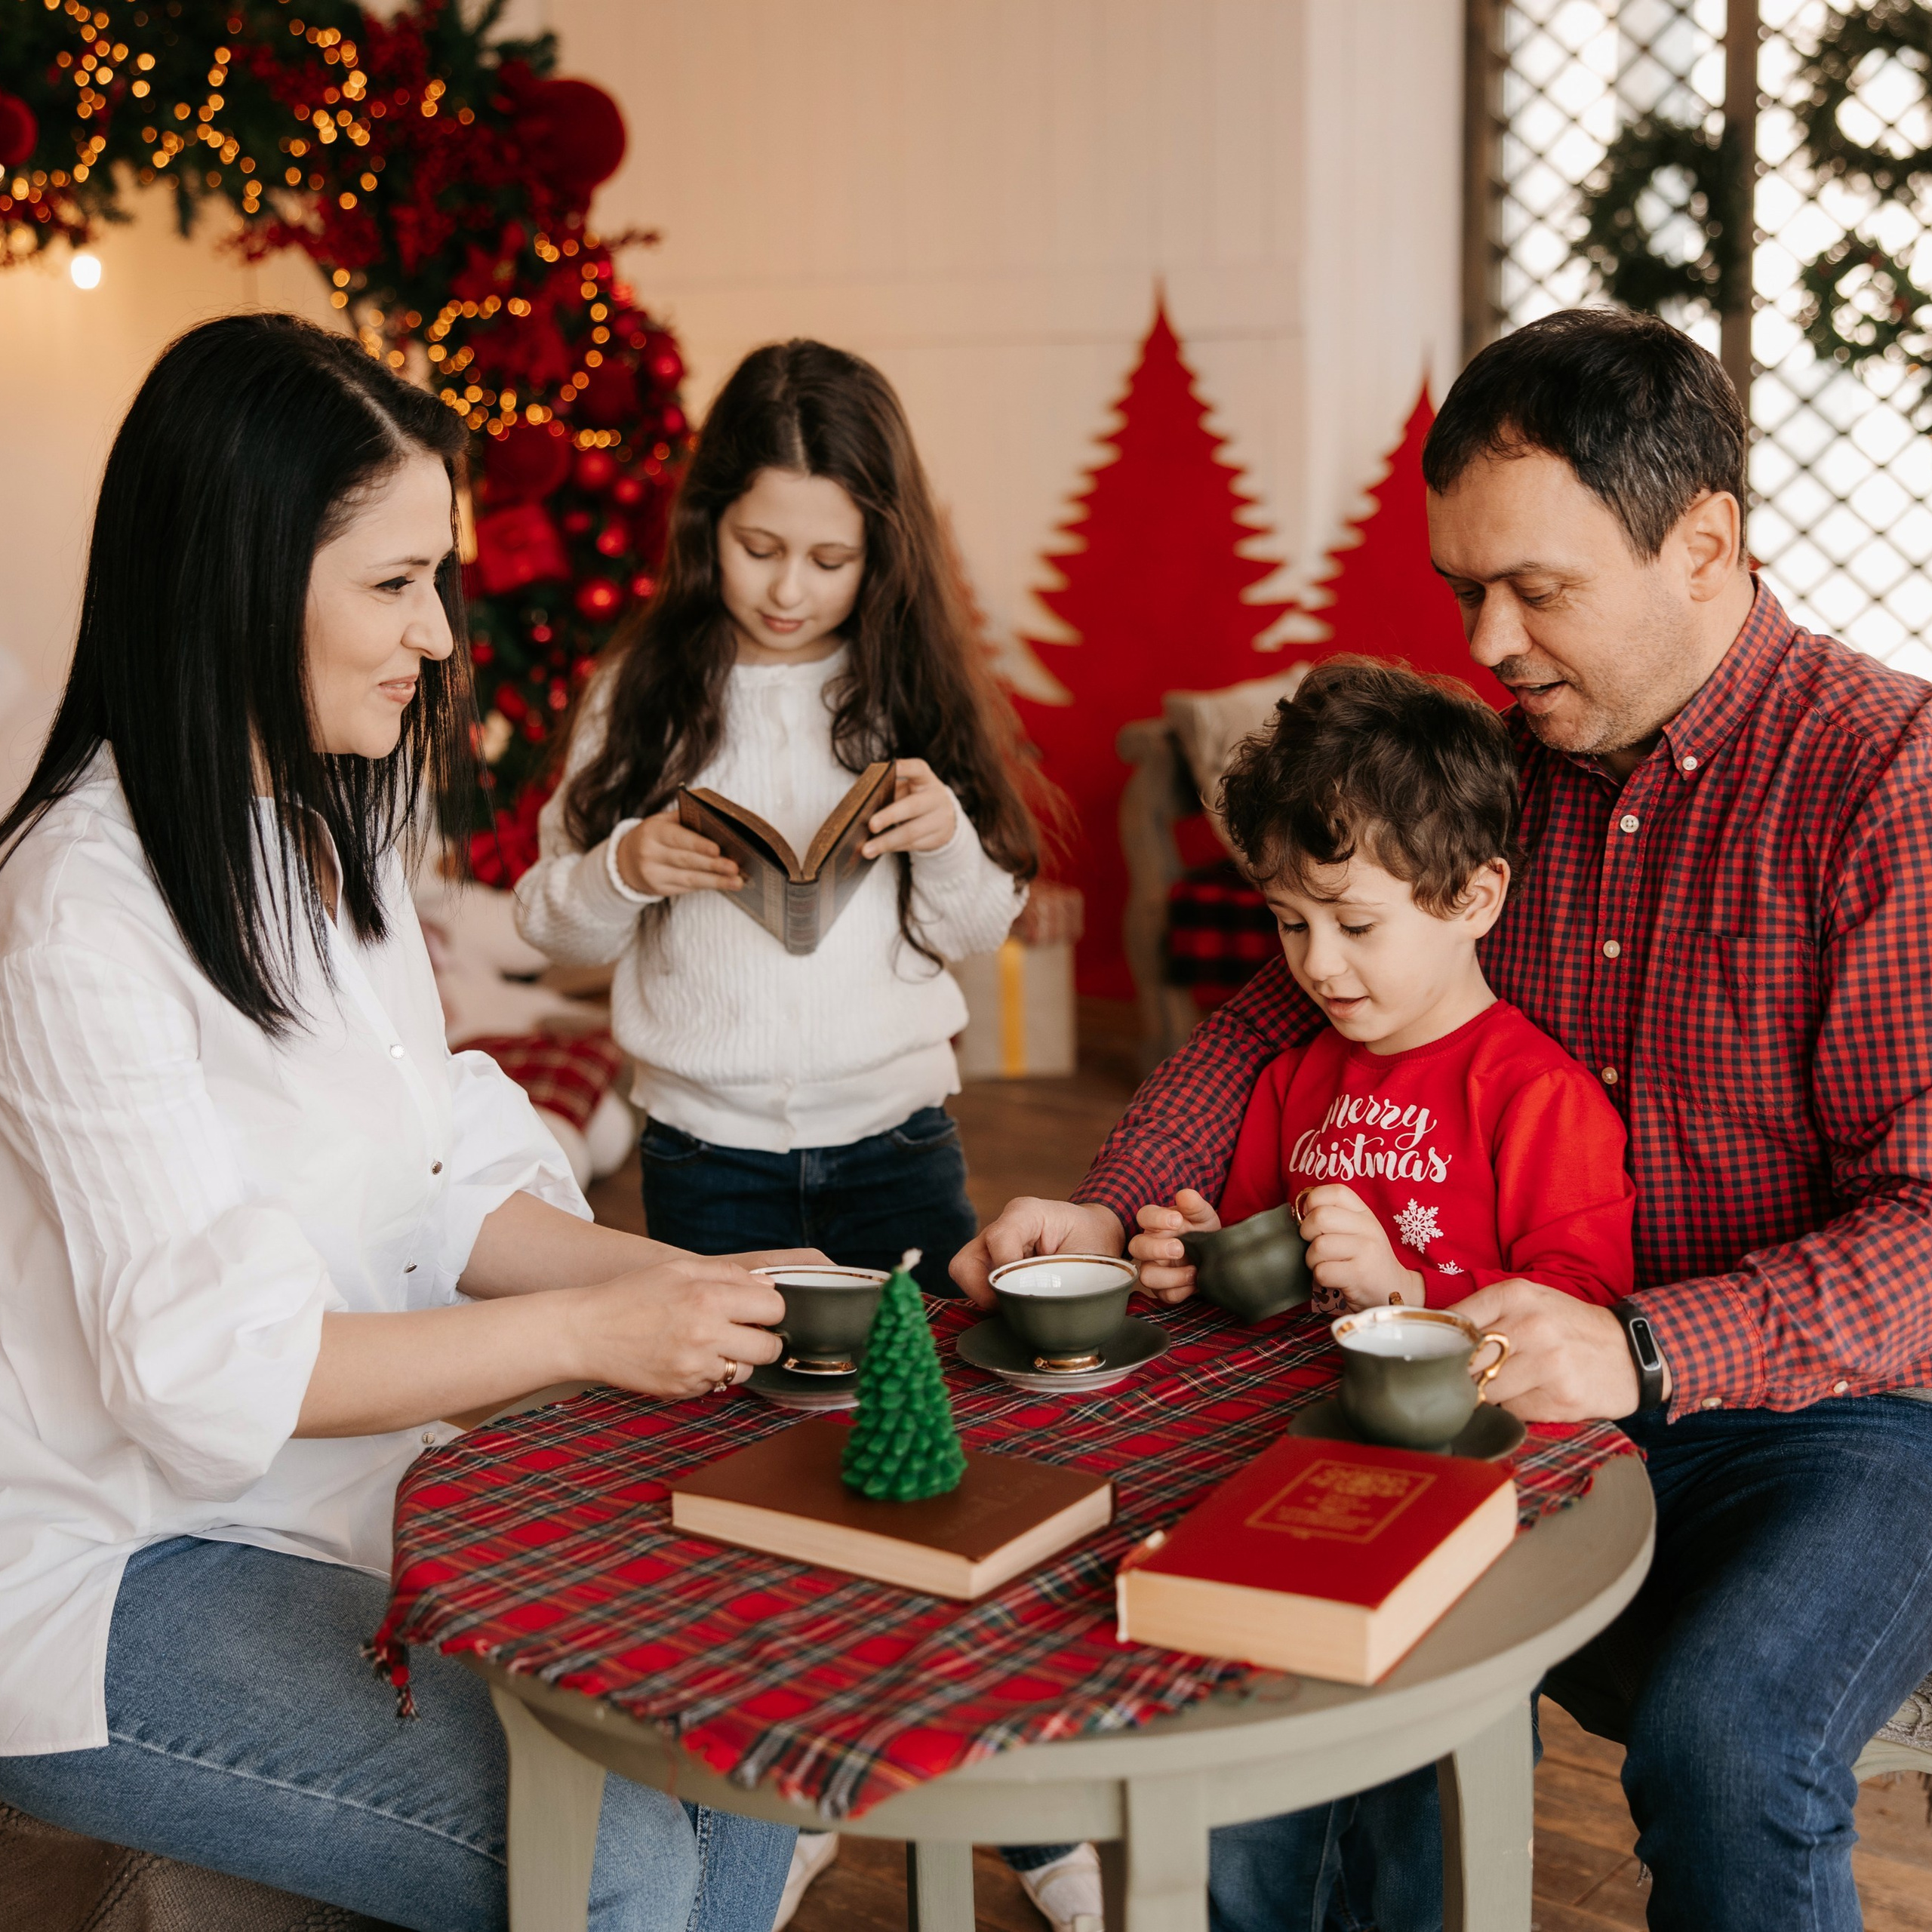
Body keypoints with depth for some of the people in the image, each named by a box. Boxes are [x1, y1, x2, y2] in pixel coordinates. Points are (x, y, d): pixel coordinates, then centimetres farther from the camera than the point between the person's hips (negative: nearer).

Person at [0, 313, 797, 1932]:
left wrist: (665, 1278, -9)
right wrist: (588, 1331, -22)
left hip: (345, 1502, 8)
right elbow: (208, 1362, -24)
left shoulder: (337, 838, 8)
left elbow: (442, 1192, 8)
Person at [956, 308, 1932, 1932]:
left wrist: (1647, 1351, -32)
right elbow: (1292, 1011, 14)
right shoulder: (1497, 769, 6)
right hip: (1538, 1399, 6)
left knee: (1725, 1745, -32)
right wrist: (1112, 1209, -2)